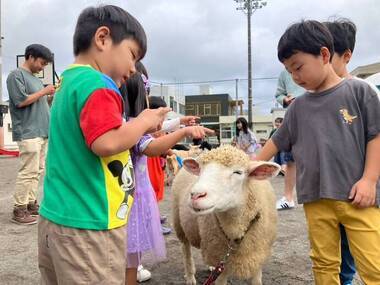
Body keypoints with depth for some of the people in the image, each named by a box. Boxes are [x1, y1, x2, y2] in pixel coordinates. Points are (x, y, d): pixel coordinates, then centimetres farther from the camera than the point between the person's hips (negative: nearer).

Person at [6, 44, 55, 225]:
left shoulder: (34, 78, 20)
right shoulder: (16, 75, -4)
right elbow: (21, 101, -16)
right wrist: (44, 91, -9)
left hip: (41, 132, 9)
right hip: (28, 133, -9)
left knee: (37, 171, 10)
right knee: (28, 172, -9)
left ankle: (31, 203, 18)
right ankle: (19, 210, -1)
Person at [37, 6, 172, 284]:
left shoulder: (68, 83, 13)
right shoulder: (97, 83, -16)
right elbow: (107, 143, -29)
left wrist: (138, 127, 9)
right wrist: (144, 121, -12)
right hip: (88, 226, -9)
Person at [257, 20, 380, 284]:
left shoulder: (359, 90, 0)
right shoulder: (299, 106, 11)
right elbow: (277, 142, 18)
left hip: (358, 196, -3)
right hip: (316, 199, 4)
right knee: (324, 264, 10)